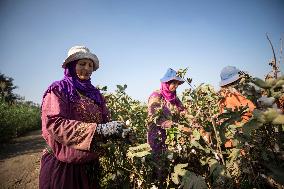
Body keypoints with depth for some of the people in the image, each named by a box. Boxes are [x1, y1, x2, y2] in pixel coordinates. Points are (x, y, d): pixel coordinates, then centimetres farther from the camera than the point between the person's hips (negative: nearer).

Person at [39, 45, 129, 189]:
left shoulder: (94, 93, 8)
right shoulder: (58, 90, -7)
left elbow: (105, 121, 1)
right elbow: (54, 123, -23)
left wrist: (120, 131, -21)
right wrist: (98, 129, -32)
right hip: (61, 166, -5)